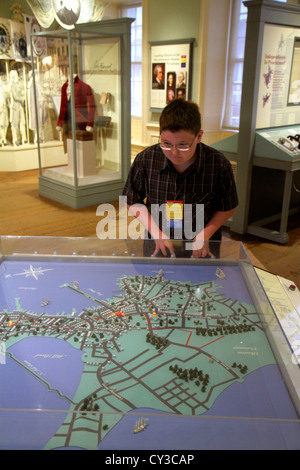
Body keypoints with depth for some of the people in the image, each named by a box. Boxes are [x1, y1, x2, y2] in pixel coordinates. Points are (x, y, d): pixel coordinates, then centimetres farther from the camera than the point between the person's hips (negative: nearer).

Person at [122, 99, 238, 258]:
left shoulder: (219, 165, -16)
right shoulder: (145, 160, -13)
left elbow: (227, 208, -1)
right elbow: (133, 202, 0)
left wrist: (205, 235, -11)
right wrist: (156, 233, -8)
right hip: (157, 247, 1)